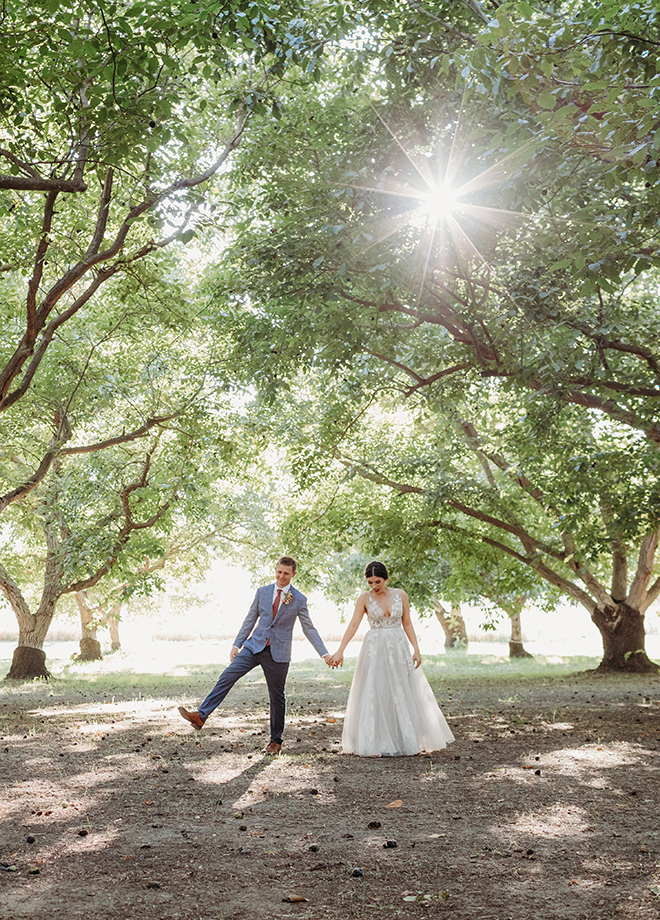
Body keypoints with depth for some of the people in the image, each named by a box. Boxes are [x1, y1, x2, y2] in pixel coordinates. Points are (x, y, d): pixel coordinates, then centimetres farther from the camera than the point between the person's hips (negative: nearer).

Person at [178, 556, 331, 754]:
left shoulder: (299, 600, -3)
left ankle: (275, 741, 21)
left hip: (278, 653, -2)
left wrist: (325, 654, -4)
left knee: (277, 697, 6)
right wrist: (236, 645, 10)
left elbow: (309, 629, 2)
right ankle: (201, 716, -17)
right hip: (254, 646, 2)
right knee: (228, 676, -14)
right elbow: (250, 620, 12)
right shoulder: (262, 592, 5)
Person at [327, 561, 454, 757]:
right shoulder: (365, 598, -3)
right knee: (374, 695, -2)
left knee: (403, 694, 5)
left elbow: (407, 624, 6)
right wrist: (340, 651, -15)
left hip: (398, 648, 2)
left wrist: (416, 649, -1)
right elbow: (353, 625, -7)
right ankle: (377, 745, 5)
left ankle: (406, 740, 18)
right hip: (375, 650, -2)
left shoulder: (400, 595, 1)